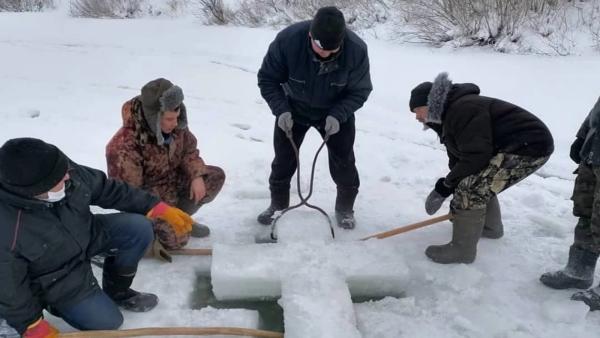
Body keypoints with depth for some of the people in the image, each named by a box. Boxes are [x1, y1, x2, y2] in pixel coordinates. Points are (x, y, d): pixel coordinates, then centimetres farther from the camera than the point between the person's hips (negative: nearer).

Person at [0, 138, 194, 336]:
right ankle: (54, 300, 22)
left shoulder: (71, 175, -26)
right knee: (107, 321, -5)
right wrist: (32, 326, -8)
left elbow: (108, 190, -9)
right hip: (52, 278, -5)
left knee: (139, 228, -13)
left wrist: (160, 209, -8)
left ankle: (117, 292, 11)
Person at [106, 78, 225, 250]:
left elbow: (189, 150, 3)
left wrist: (197, 176, -16)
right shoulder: (124, 145, -33)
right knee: (176, 238, -24)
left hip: (174, 180, 7)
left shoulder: (175, 125, -14)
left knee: (216, 176, -8)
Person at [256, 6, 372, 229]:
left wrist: (337, 115, -30)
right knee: (283, 159, 9)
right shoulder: (288, 40, -34)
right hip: (293, 109, 1)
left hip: (336, 112, 0)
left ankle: (345, 208, 26)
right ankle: (278, 205, 32)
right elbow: (267, 79, -18)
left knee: (343, 163, 2)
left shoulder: (357, 49, -32)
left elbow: (360, 91, -16)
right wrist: (281, 110, -30)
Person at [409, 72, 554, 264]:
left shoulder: (462, 109, -21)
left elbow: (475, 157, -23)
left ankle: (462, 249, -7)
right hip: (514, 147, 11)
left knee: (472, 188, -16)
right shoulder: (449, 116, 13)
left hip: (530, 146, -11)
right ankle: (490, 227, 41)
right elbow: (459, 157, 17)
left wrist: (446, 185, -12)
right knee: (479, 183, 23)